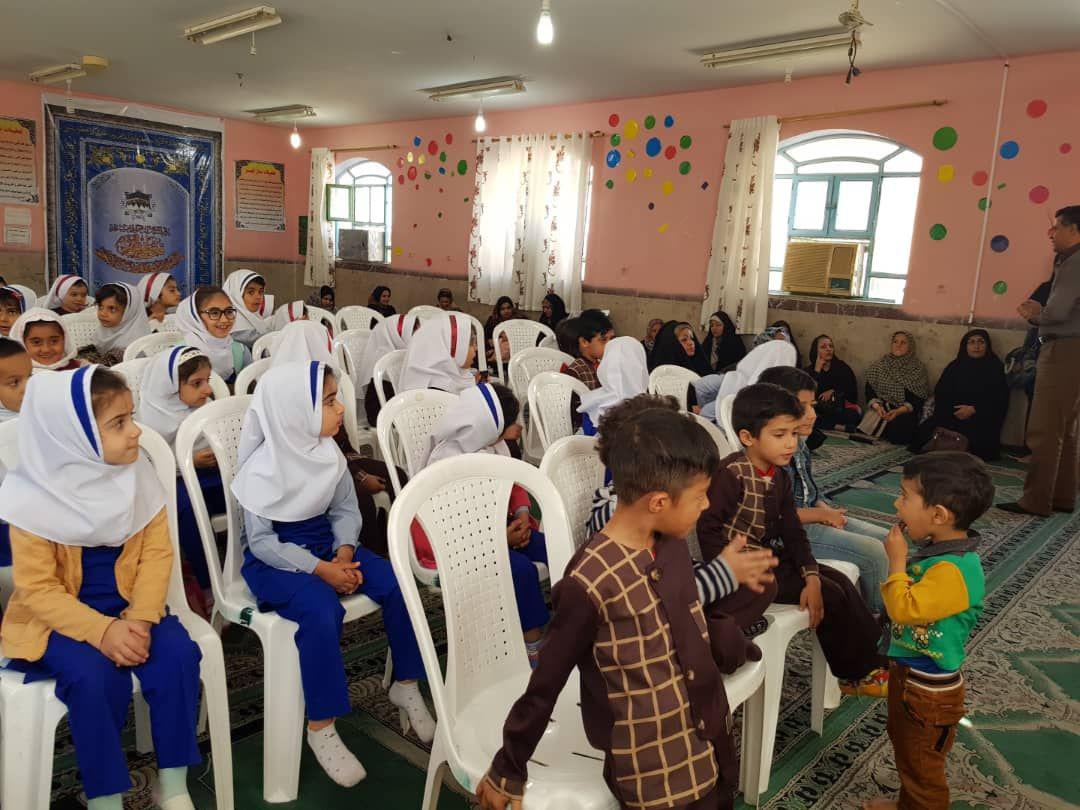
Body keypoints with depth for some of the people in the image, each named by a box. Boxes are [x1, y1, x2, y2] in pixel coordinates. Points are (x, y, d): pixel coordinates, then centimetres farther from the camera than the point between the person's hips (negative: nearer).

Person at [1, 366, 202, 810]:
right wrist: (101, 631, -27)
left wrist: (139, 619, -18)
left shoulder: (138, 475, -5)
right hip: (58, 614, -3)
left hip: (128, 605, 3)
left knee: (179, 654, -20)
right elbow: (37, 589, -14)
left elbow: (157, 553, -4)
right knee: (96, 676, -29)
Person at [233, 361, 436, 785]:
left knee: (396, 584, -13)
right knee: (322, 610, -33)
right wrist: (320, 570, -26)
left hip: (324, 544, 6)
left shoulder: (329, 453, -1)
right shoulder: (262, 468, -19)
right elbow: (261, 541, -19)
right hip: (273, 559, -6)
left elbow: (345, 510, 4)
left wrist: (344, 553, -16)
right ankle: (321, 726, -15)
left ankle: (405, 686, 5)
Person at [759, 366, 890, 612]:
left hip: (812, 516, 10)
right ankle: (879, 618, 8)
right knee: (874, 552, -14)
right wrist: (822, 514, -15)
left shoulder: (800, 442, 6)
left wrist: (827, 510, -3)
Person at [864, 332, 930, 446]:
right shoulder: (878, 365, 8)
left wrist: (899, 411, -21)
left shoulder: (918, 368, 0)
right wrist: (876, 406, -17)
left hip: (905, 413, -2)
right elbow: (869, 391, 4)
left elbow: (918, 399, -6)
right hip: (880, 410, 2)